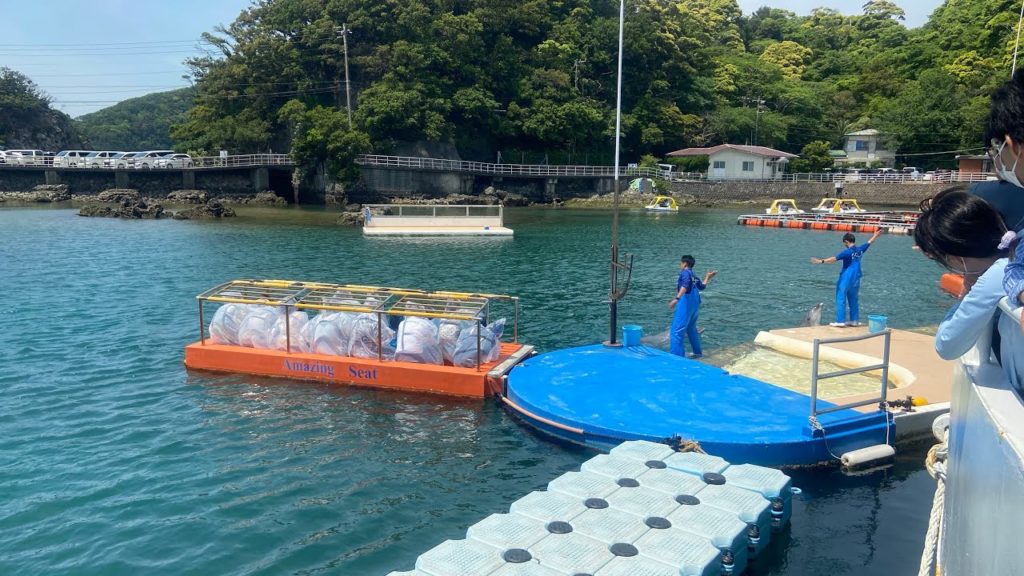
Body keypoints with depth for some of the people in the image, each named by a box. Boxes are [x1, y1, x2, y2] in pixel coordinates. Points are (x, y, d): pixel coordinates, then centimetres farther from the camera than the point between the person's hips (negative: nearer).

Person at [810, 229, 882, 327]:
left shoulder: (848, 252, -13)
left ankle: (840, 321, -8)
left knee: (841, 299, -5)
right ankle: (855, 320, 19)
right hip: (856, 279, 7)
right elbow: (869, 242, 26)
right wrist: (876, 235, 43)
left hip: (846, 279, -7)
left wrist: (821, 261, -24)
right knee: (854, 300, 15)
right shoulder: (860, 249, 7)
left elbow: (834, 259, -22)